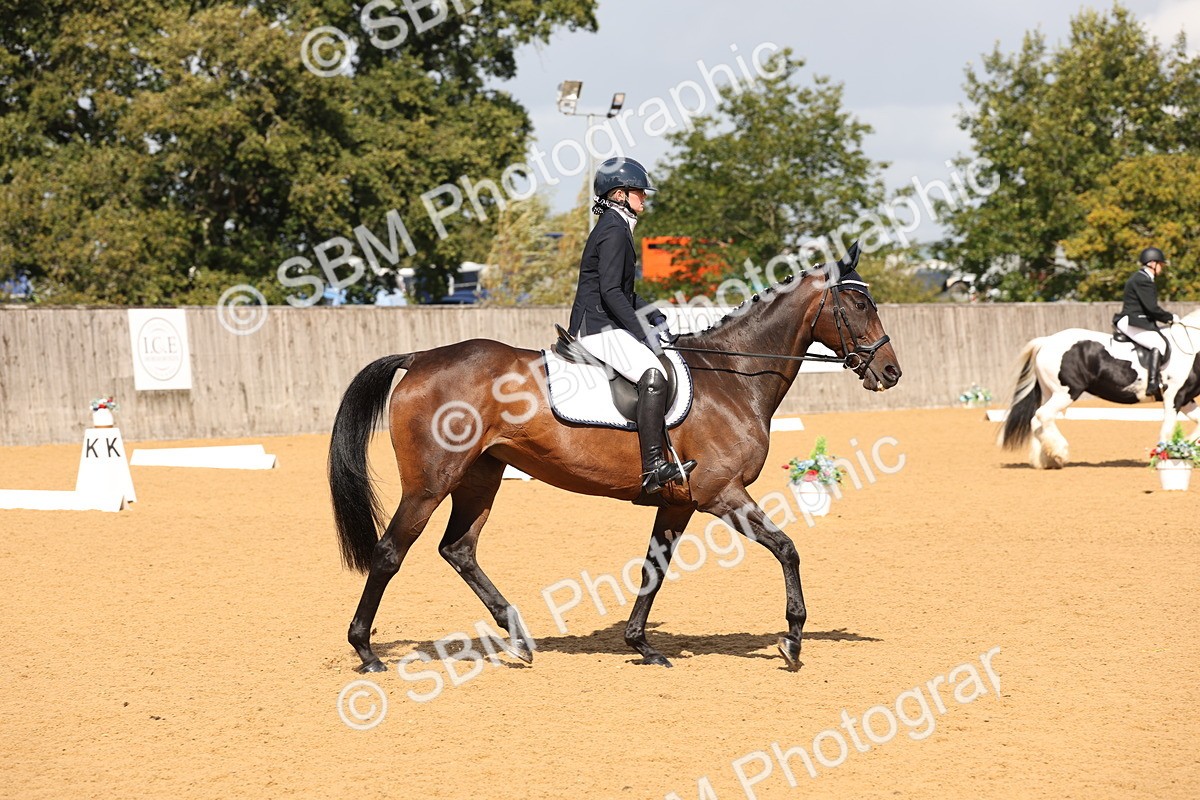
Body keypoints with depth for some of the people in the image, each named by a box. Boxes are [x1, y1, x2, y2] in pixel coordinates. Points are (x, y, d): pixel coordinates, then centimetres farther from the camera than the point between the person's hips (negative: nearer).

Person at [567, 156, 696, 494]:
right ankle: (653, 467, -34)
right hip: (598, 328, -11)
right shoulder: (613, 231, -12)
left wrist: (656, 319, 15)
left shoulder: (616, 229, 20)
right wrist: (643, 332, -20)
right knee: (653, 374, -28)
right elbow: (610, 292, -21)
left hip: (605, 326, 11)